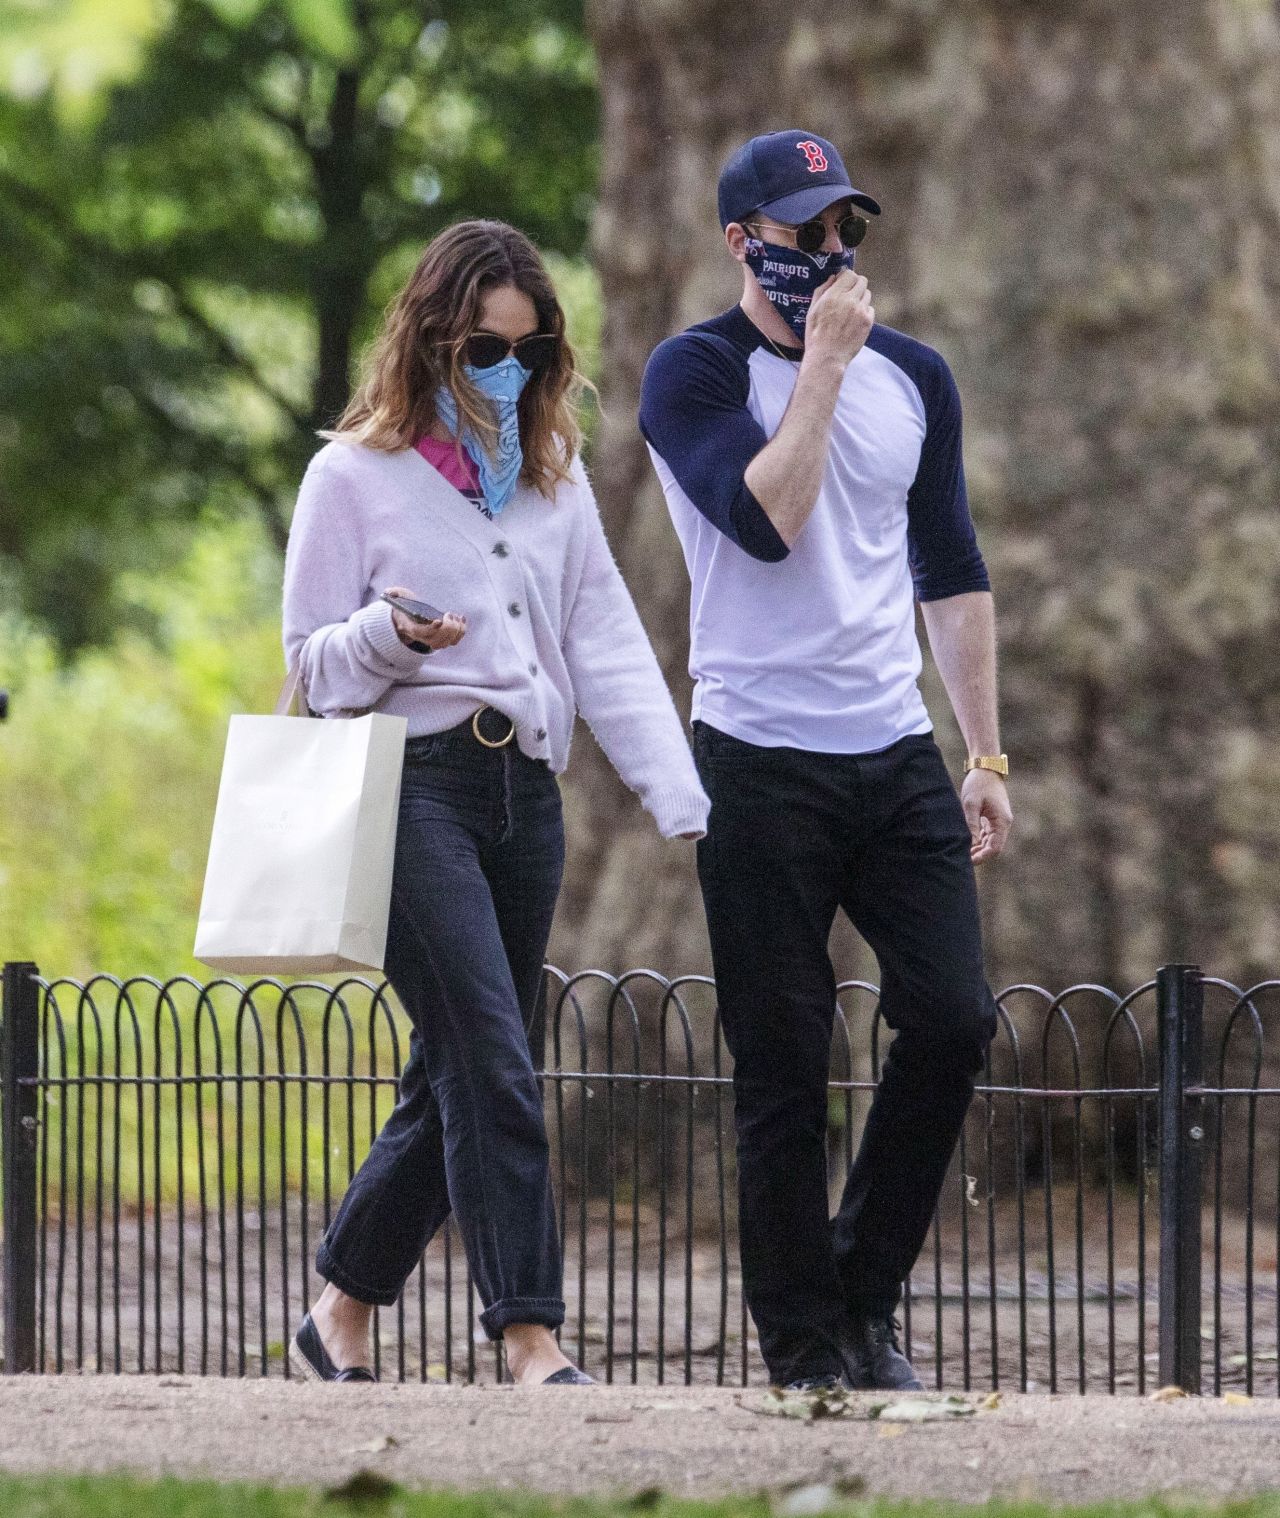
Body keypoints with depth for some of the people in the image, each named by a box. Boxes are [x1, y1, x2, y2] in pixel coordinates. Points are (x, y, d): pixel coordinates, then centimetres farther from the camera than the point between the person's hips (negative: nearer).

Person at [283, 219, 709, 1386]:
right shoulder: (356, 476, 2)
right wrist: (389, 636, -21)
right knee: (494, 1067, -15)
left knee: (457, 1078, 7)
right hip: (413, 784, -6)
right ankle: (528, 1332, -16)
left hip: (525, 795, 6)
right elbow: (315, 663, 2)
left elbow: (609, 648, 11)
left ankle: (343, 1313, 21)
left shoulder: (555, 482, 16)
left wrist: (682, 798, -1)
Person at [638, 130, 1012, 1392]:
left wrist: (986, 756, 12)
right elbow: (764, 521, -19)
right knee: (783, 1068, -3)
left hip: (899, 758, 5)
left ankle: (865, 1297, 10)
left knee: (953, 1018, -7)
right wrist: (824, 364, -14)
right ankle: (806, 1351, 5)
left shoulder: (913, 377, 12)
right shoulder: (696, 374, -3)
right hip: (762, 763, -4)